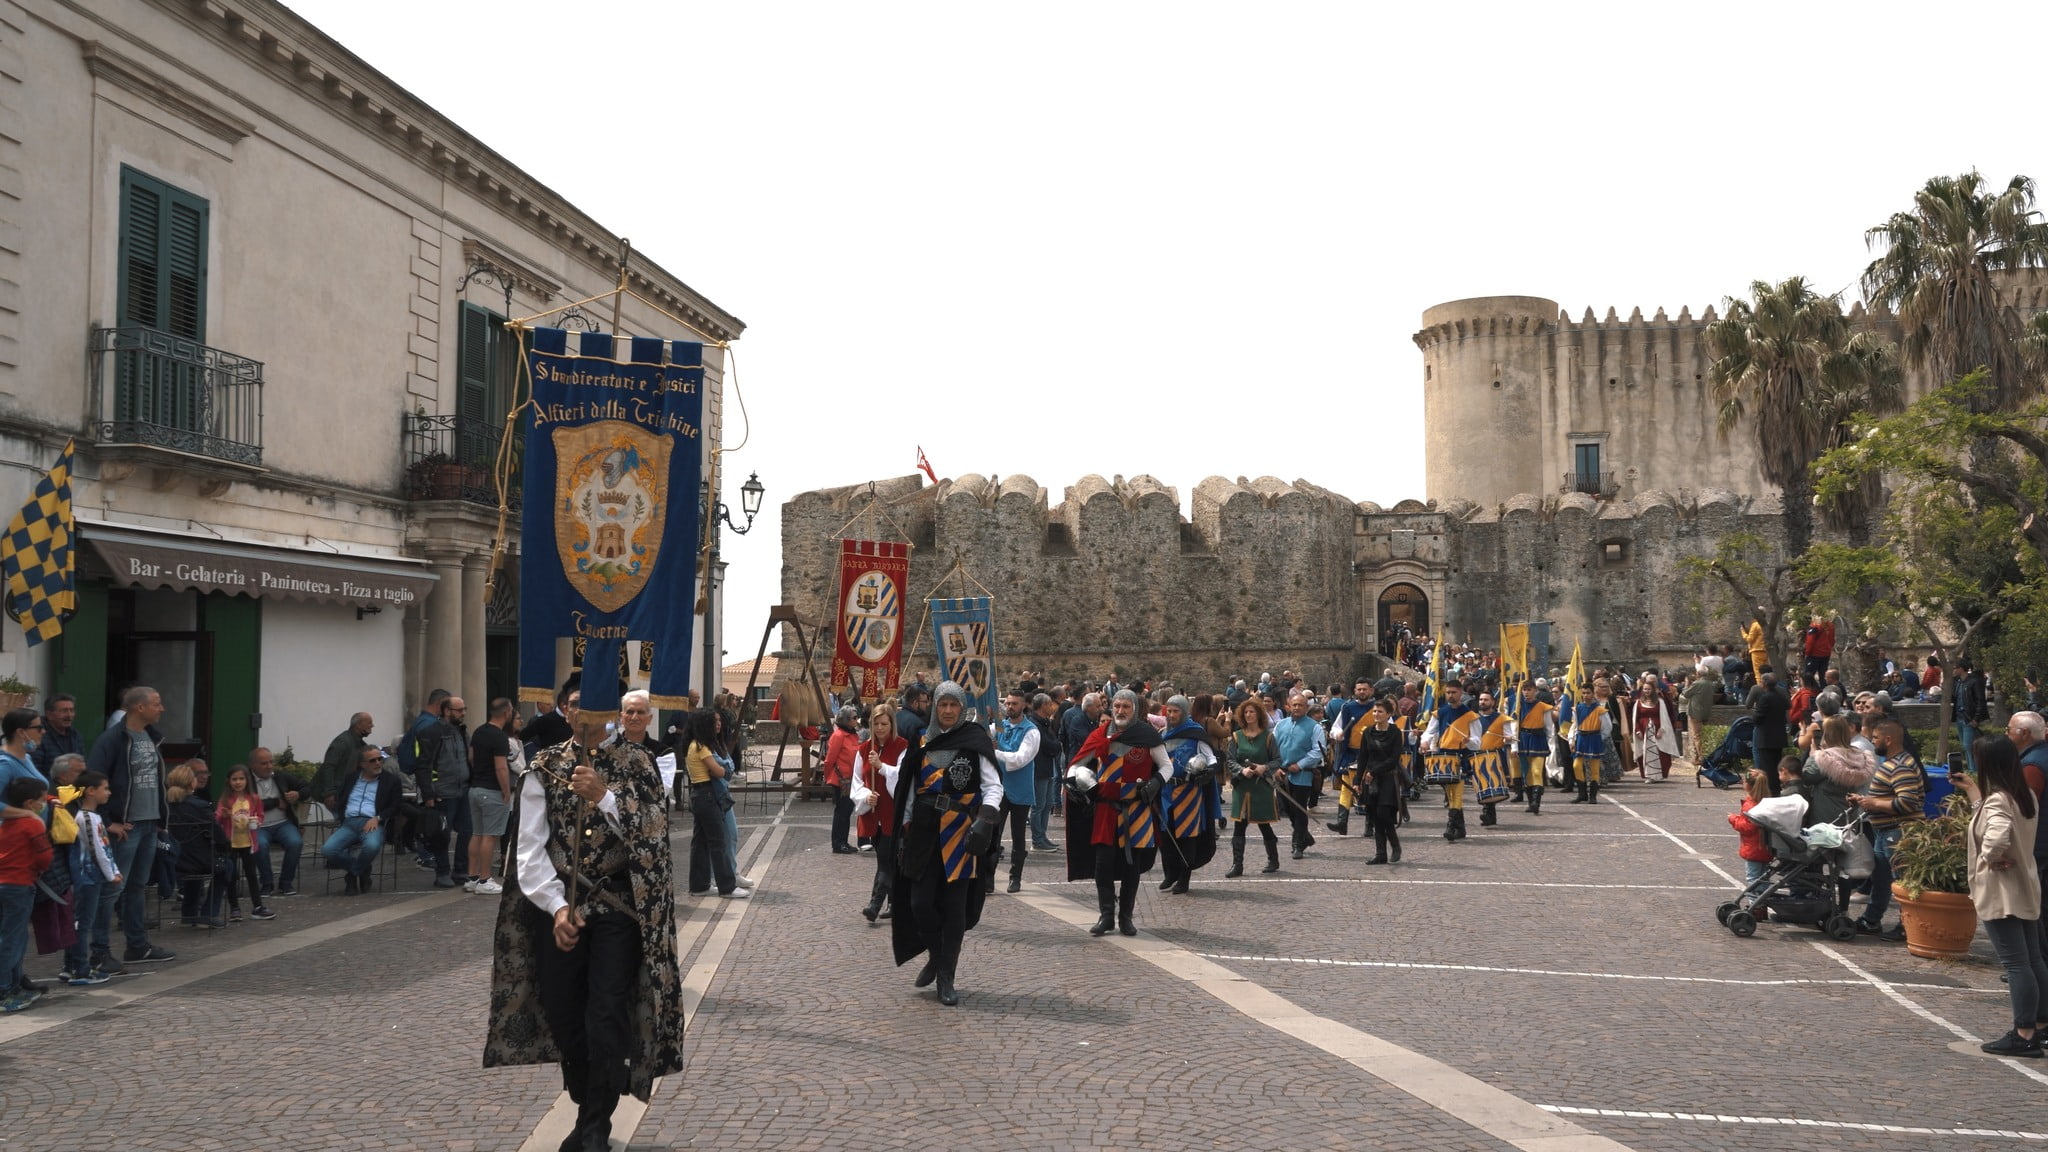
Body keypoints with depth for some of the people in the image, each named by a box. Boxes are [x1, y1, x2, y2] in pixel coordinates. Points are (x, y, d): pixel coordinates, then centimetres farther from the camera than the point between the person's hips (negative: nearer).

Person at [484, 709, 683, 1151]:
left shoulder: (636, 762, -1)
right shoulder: (545, 767, 2)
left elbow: (653, 833, -11)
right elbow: (530, 849, -3)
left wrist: (605, 797, -23)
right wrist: (557, 906, -14)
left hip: (619, 906, -2)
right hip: (558, 905, 2)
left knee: (608, 1016, -6)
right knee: (563, 1015, 10)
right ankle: (587, 1111, 29)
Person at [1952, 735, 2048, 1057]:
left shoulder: (1997, 800, -21)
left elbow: (1997, 835, -38)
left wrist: (1989, 859, -20)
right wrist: (1973, 792, 24)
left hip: (2000, 892, -9)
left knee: (2015, 963, -5)